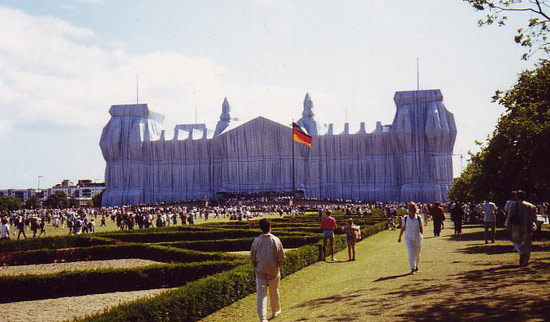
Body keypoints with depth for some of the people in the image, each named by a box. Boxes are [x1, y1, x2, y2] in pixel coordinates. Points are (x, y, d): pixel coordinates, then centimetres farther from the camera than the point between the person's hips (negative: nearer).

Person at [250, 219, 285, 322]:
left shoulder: (256, 241, -4)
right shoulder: (275, 240, -9)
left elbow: (252, 258, 2)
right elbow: (280, 257, -6)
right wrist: (278, 268, 8)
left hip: (260, 271, 1)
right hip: (273, 271, 0)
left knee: (261, 294, -1)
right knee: (274, 292, 18)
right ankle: (275, 312, 38)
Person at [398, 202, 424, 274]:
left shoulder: (418, 218, -4)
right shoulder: (405, 218, -3)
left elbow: (421, 228, 5)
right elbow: (403, 228, 7)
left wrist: (421, 236, 4)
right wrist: (400, 237, 13)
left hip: (417, 238, 1)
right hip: (408, 238, -1)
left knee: (417, 254, 13)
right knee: (411, 253, -14)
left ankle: (416, 266, 37)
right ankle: (412, 268, -13)